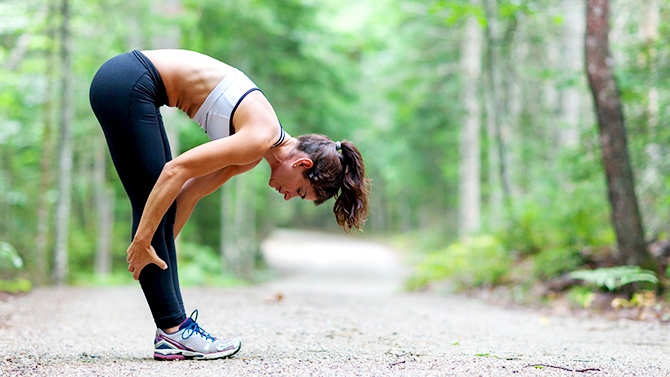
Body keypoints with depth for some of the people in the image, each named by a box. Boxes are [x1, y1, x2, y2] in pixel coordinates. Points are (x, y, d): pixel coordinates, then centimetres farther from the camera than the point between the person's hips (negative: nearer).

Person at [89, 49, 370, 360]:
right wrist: (142, 241, -17)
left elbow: (190, 192, 14)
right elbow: (177, 170, -21)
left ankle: (173, 325, 8)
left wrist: (158, 249, 13)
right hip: (127, 85, -9)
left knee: (160, 209, 6)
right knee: (151, 207, -7)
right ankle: (173, 332, -3)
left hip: (131, 83, 9)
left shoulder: (254, 153, 10)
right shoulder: (261, 137, -16)